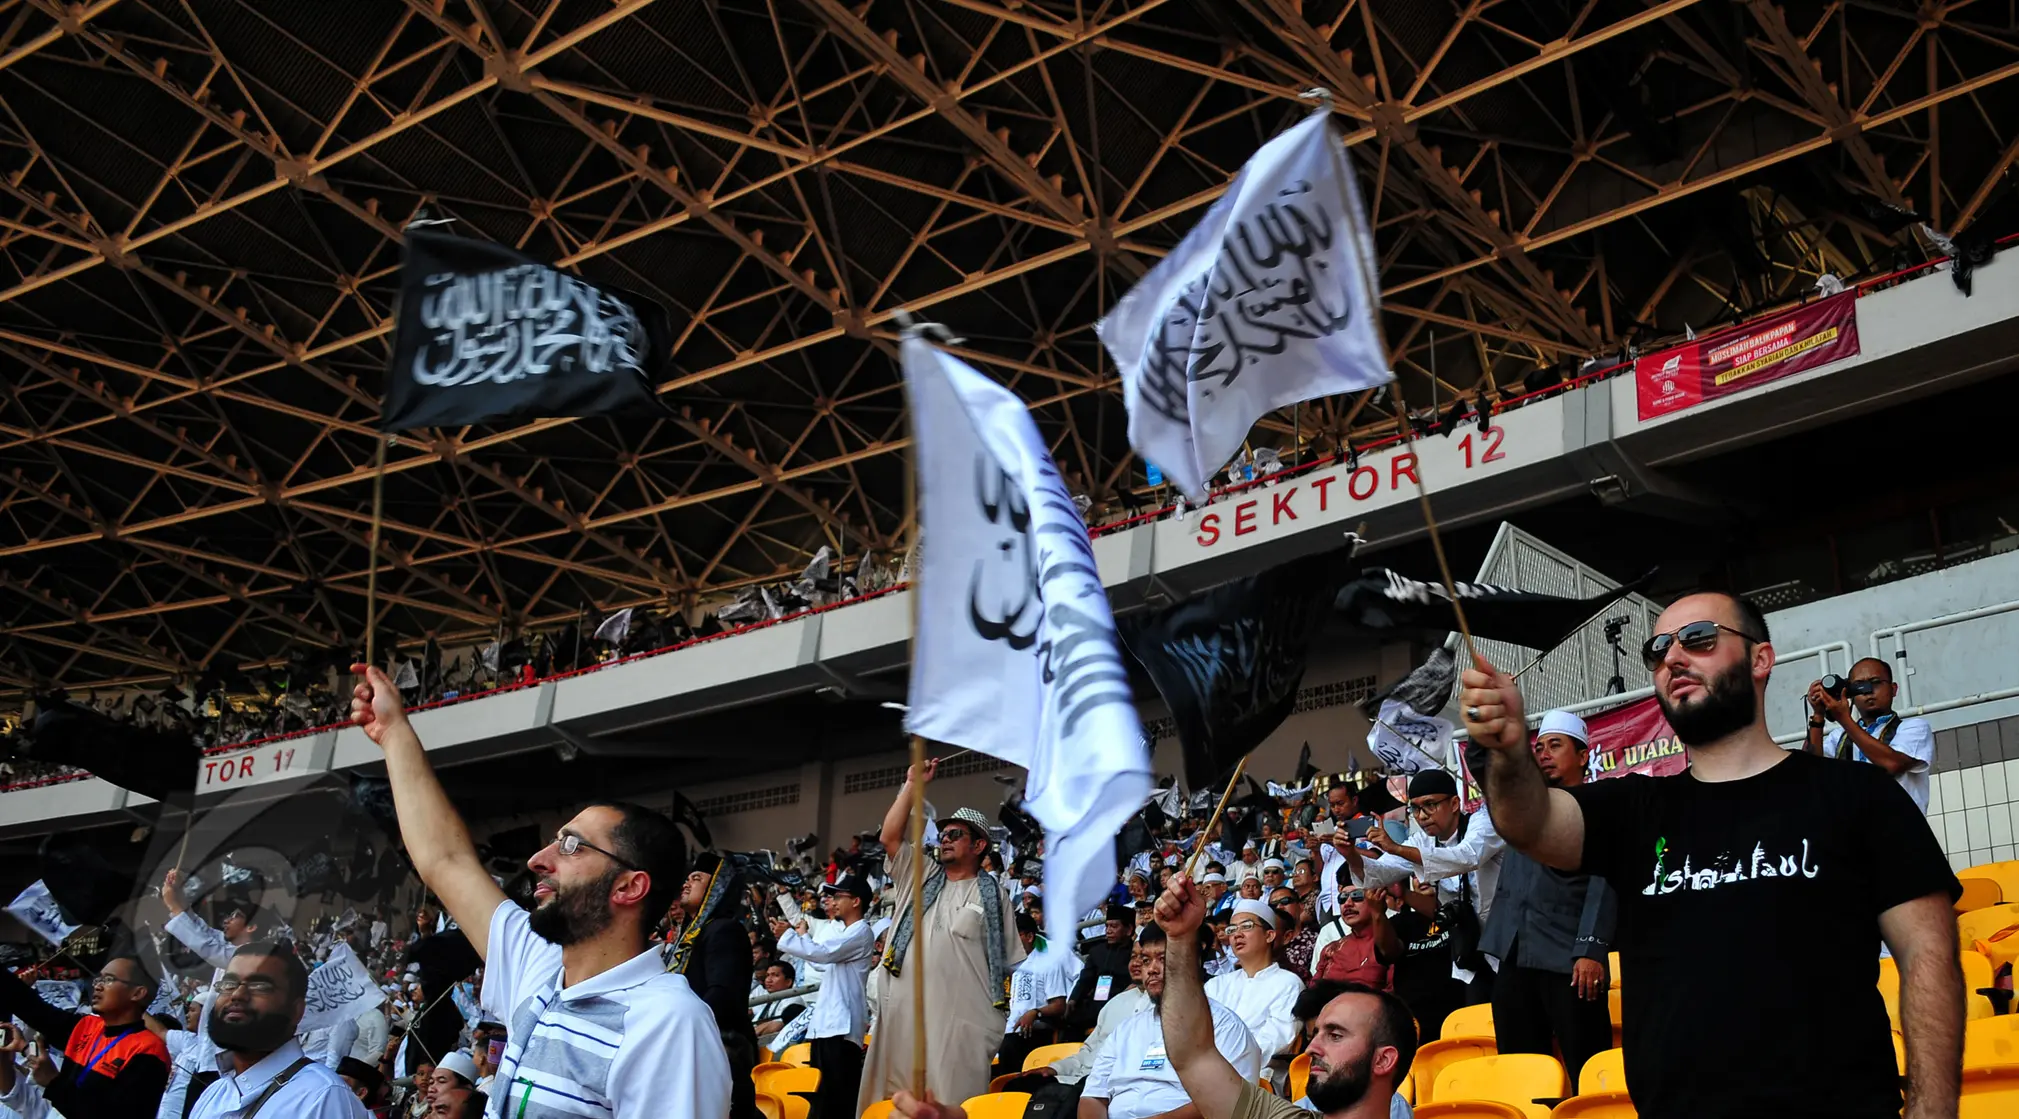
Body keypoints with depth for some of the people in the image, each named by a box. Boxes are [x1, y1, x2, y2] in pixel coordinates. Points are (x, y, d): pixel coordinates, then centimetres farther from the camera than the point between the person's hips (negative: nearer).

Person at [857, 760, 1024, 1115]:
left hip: (960, 1020, -4)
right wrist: (912, 784, 5)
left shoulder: (992, 895, 7)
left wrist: (999, 1019, -2)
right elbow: (889, 837, 7)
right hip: (903, 1013, 4)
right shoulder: (919, 877, 17)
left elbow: (1008, 965, 6)